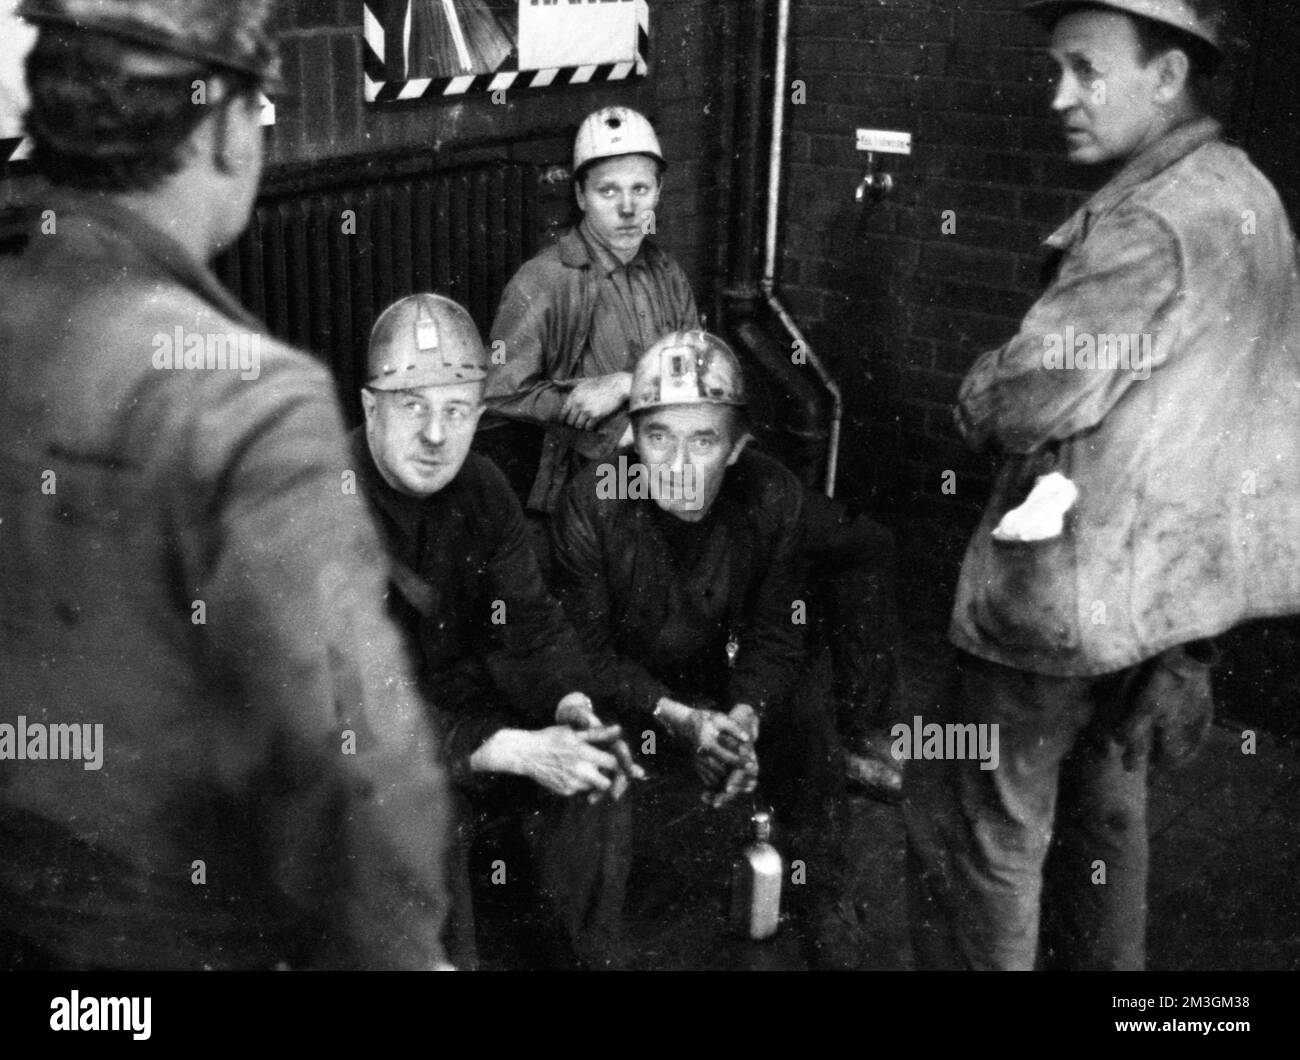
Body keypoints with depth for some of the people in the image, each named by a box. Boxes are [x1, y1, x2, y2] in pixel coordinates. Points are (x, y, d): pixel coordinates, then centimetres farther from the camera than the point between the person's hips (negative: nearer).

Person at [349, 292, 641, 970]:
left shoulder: (480, 489, -2)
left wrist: (573, 707, -21)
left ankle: (587, 957, 15)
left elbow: (529, 621, 1)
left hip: (467, 707, 6)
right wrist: (518, 750, -32)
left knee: (593, 782, -7)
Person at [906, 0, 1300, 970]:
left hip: (1080, 577, -10)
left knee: (978, 821, 2)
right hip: (1180, 564, 10)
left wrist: (981, 397, -3)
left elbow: (1031, 398, -25)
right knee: (1104, 798, 22)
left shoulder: (1151, 223, -21)